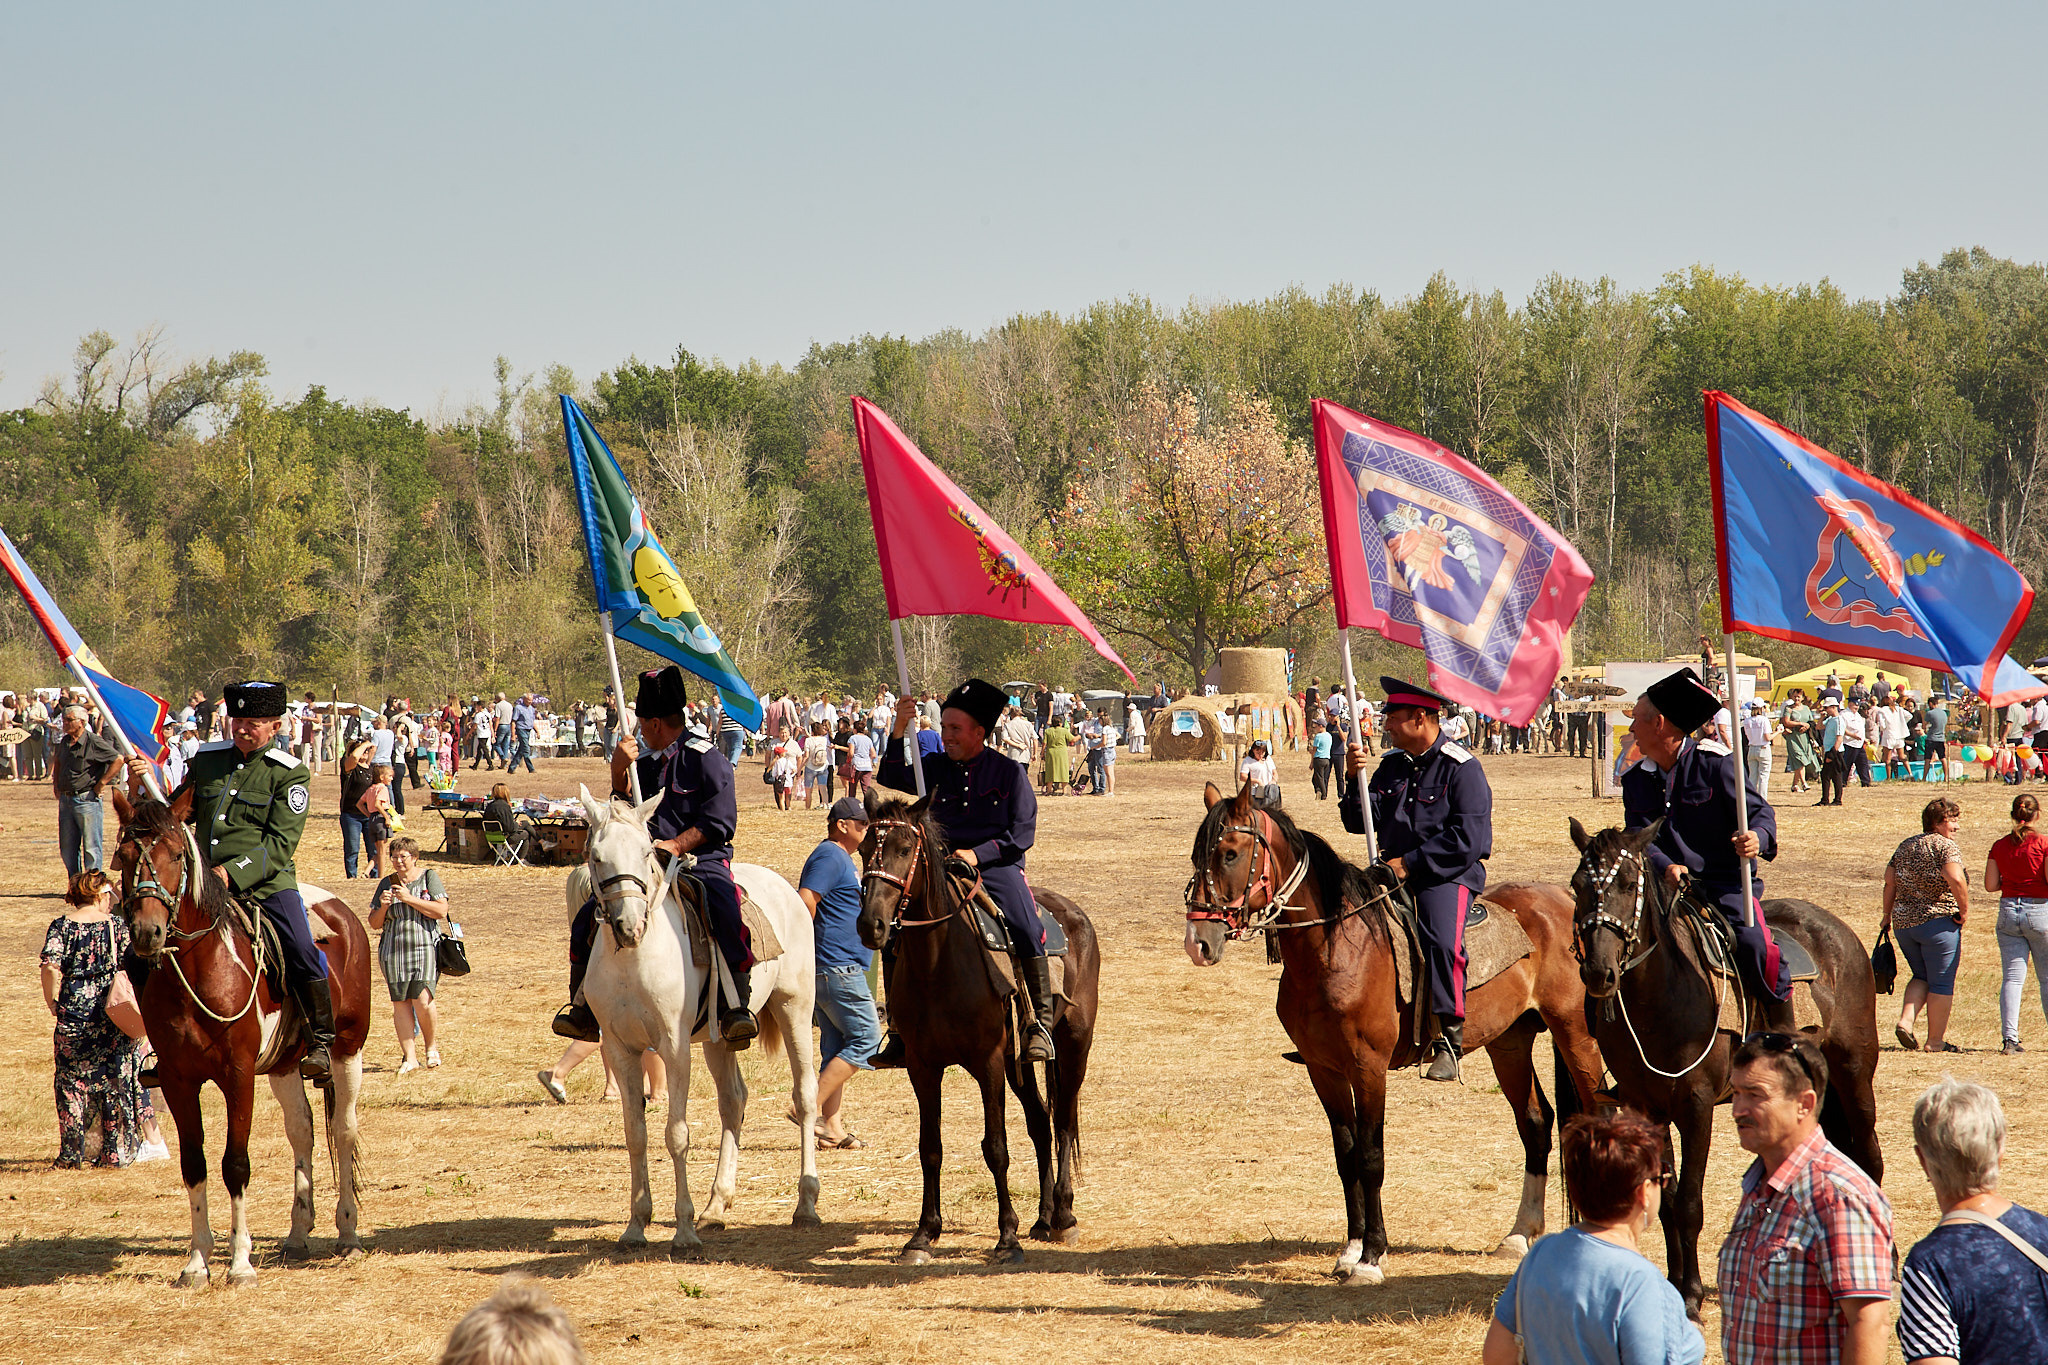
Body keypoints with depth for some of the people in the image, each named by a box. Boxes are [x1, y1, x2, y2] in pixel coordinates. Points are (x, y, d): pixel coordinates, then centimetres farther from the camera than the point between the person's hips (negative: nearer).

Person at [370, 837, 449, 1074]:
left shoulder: (429, 877, 5)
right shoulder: (387, 884, 14)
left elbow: (441, 911, -7)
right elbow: (374, 923, 15)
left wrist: (409, 899, -11)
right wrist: (383, 907, -6)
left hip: (425, 948, -3)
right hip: (393, 951, 3)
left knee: (422, 1000, -15)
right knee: (400, 1003, -3)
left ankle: (431, 1047, 7)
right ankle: (409, 1057, 0)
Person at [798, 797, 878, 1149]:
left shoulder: (843, 859, 21)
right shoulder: (830, 857, -12)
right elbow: (804, 901, -23)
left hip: (840, 969, 11)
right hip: (839, 967, -11)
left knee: (837, 1048, 8)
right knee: (866, 1040, -10)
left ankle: (833, 1129, 8)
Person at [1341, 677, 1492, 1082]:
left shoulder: (1462, 768, -7)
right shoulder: (1392, 765, 13)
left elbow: (1467, 839, -15)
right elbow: (1361, 822, 10)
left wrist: (1410, 863, -17)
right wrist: (1356, 779, -7)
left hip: (1449, 876, -7)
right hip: (1394, 873, 7)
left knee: (1440, 940, -31)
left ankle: (1450, 1040, -24)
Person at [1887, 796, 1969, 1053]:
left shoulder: (1905, 846, 12)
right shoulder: (1946, 846, -10)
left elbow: (1889, 881, 10)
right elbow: (1956, 879, -25)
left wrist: (1888, 915, 16)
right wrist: (1964, 909, -13)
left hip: (1902, 923, 7)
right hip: (1938, 922, -7)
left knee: (1922, 976, 21)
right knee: (1942, 983, 5)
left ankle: (1906, 1021, 2)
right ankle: (1936, 1040, 8)